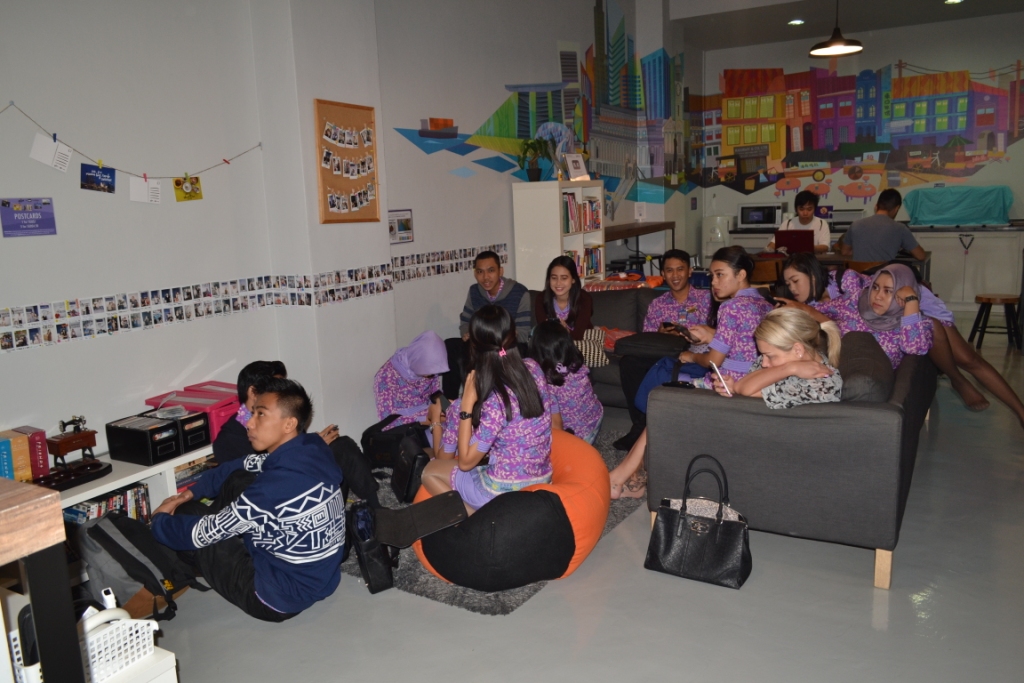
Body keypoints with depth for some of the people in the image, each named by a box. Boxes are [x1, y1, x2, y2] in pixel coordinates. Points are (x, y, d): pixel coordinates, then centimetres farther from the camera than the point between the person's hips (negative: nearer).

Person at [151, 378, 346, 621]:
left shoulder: (278, 485, -31)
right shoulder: (314, 447, -6)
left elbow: (201, 534, -16)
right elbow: (243, 466, 14)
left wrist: (160, 520, 4)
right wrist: (189, 494, 9)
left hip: (281, 596, -8)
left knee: (193, 530, 2)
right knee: (239, 479, 8)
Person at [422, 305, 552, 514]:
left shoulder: (496, 400, -29)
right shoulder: (533, 368, -8)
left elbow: (465, 462, -17)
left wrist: (467, 403, -18)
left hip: (505, 493, -8)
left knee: (428, 471, 15)